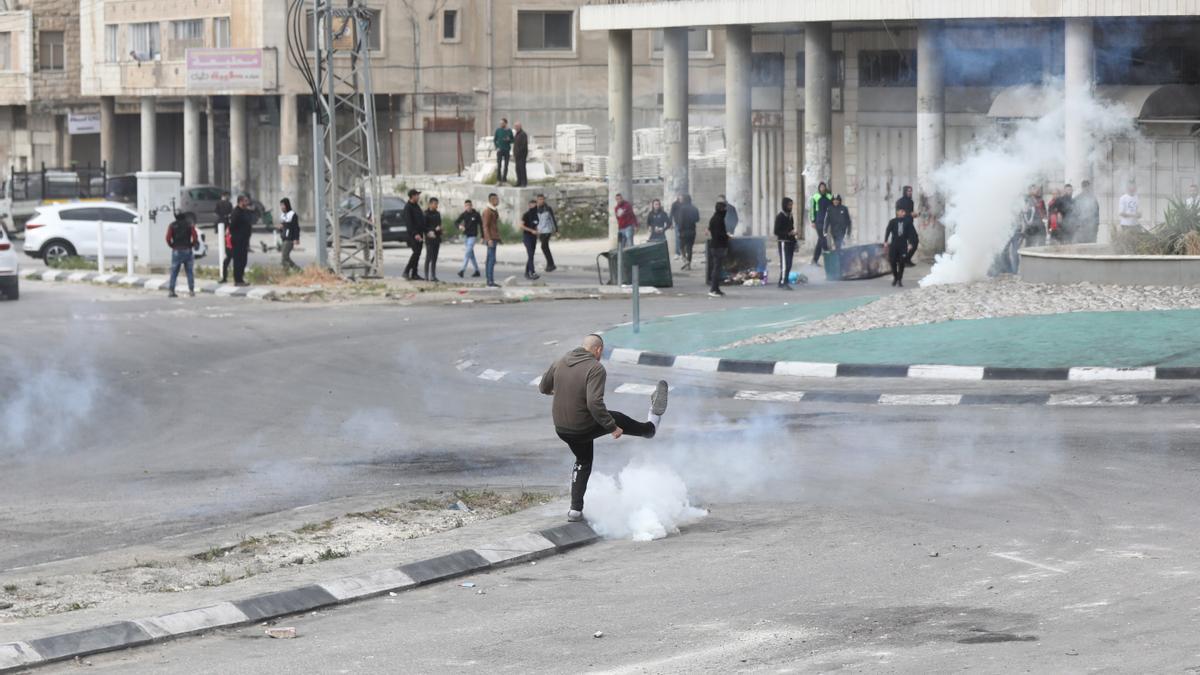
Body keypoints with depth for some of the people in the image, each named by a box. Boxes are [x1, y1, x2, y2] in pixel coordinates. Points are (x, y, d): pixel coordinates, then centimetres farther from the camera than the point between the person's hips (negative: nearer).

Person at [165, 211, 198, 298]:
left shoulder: (172, 226, 2)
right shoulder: (189, 225, 3)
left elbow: (168, 238, -8)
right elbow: (195, 237, -7)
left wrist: (172, 246, 6)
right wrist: (193, 245, 8)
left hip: (176, 251, 0)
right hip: (188, 251, 0)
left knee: (174, 272, 2)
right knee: (190, 272, 7)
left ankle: (171, 291, -4)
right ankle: (191, 290, 4)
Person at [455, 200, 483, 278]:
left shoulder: (476, 214, -6)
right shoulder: (464, 214, 3)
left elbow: (481, 225, 0)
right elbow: (456, 222, -3)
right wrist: (459, 226, -27)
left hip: (473, 236, -5)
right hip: (466, 236, 5)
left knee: (467, 253, -16)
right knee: (471, 255, 11)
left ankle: (462, 270, -22)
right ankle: (477, 271, 21)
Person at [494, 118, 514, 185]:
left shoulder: (509, 131, 4)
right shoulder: (498, 130, 1)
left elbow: (512, 140, 9)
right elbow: (494, 140, 5)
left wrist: (509, 139, -13)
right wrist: (497, 148, -7)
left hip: (507, 150, 2)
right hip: (500, 150, -2)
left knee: (506, 165, 4)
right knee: (499, 165, -10)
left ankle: (504, 179, 10)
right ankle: (499, 180, -8)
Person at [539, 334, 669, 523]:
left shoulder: (561, 362, -2)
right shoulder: (595, 369, -21)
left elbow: (543, 388, 11)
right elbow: (594, 403, -30)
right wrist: (612, 427, -21)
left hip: (561, 428, 6)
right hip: (584, 427, -6)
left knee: (583, 461, 27)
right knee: (619, 420, 21)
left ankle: (576, 510, 27)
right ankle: (651, 426, 50)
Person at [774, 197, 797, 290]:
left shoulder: (790, 215, 15)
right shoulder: (780, 216, -9)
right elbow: (777, 232, -12)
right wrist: (788, 233, -20)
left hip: (790, 242, 8)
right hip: (783, 242, -8)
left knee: (789, 264, 8)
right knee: (785, 262, -12)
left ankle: (785, 281, 13)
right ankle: (783, 282, -12)